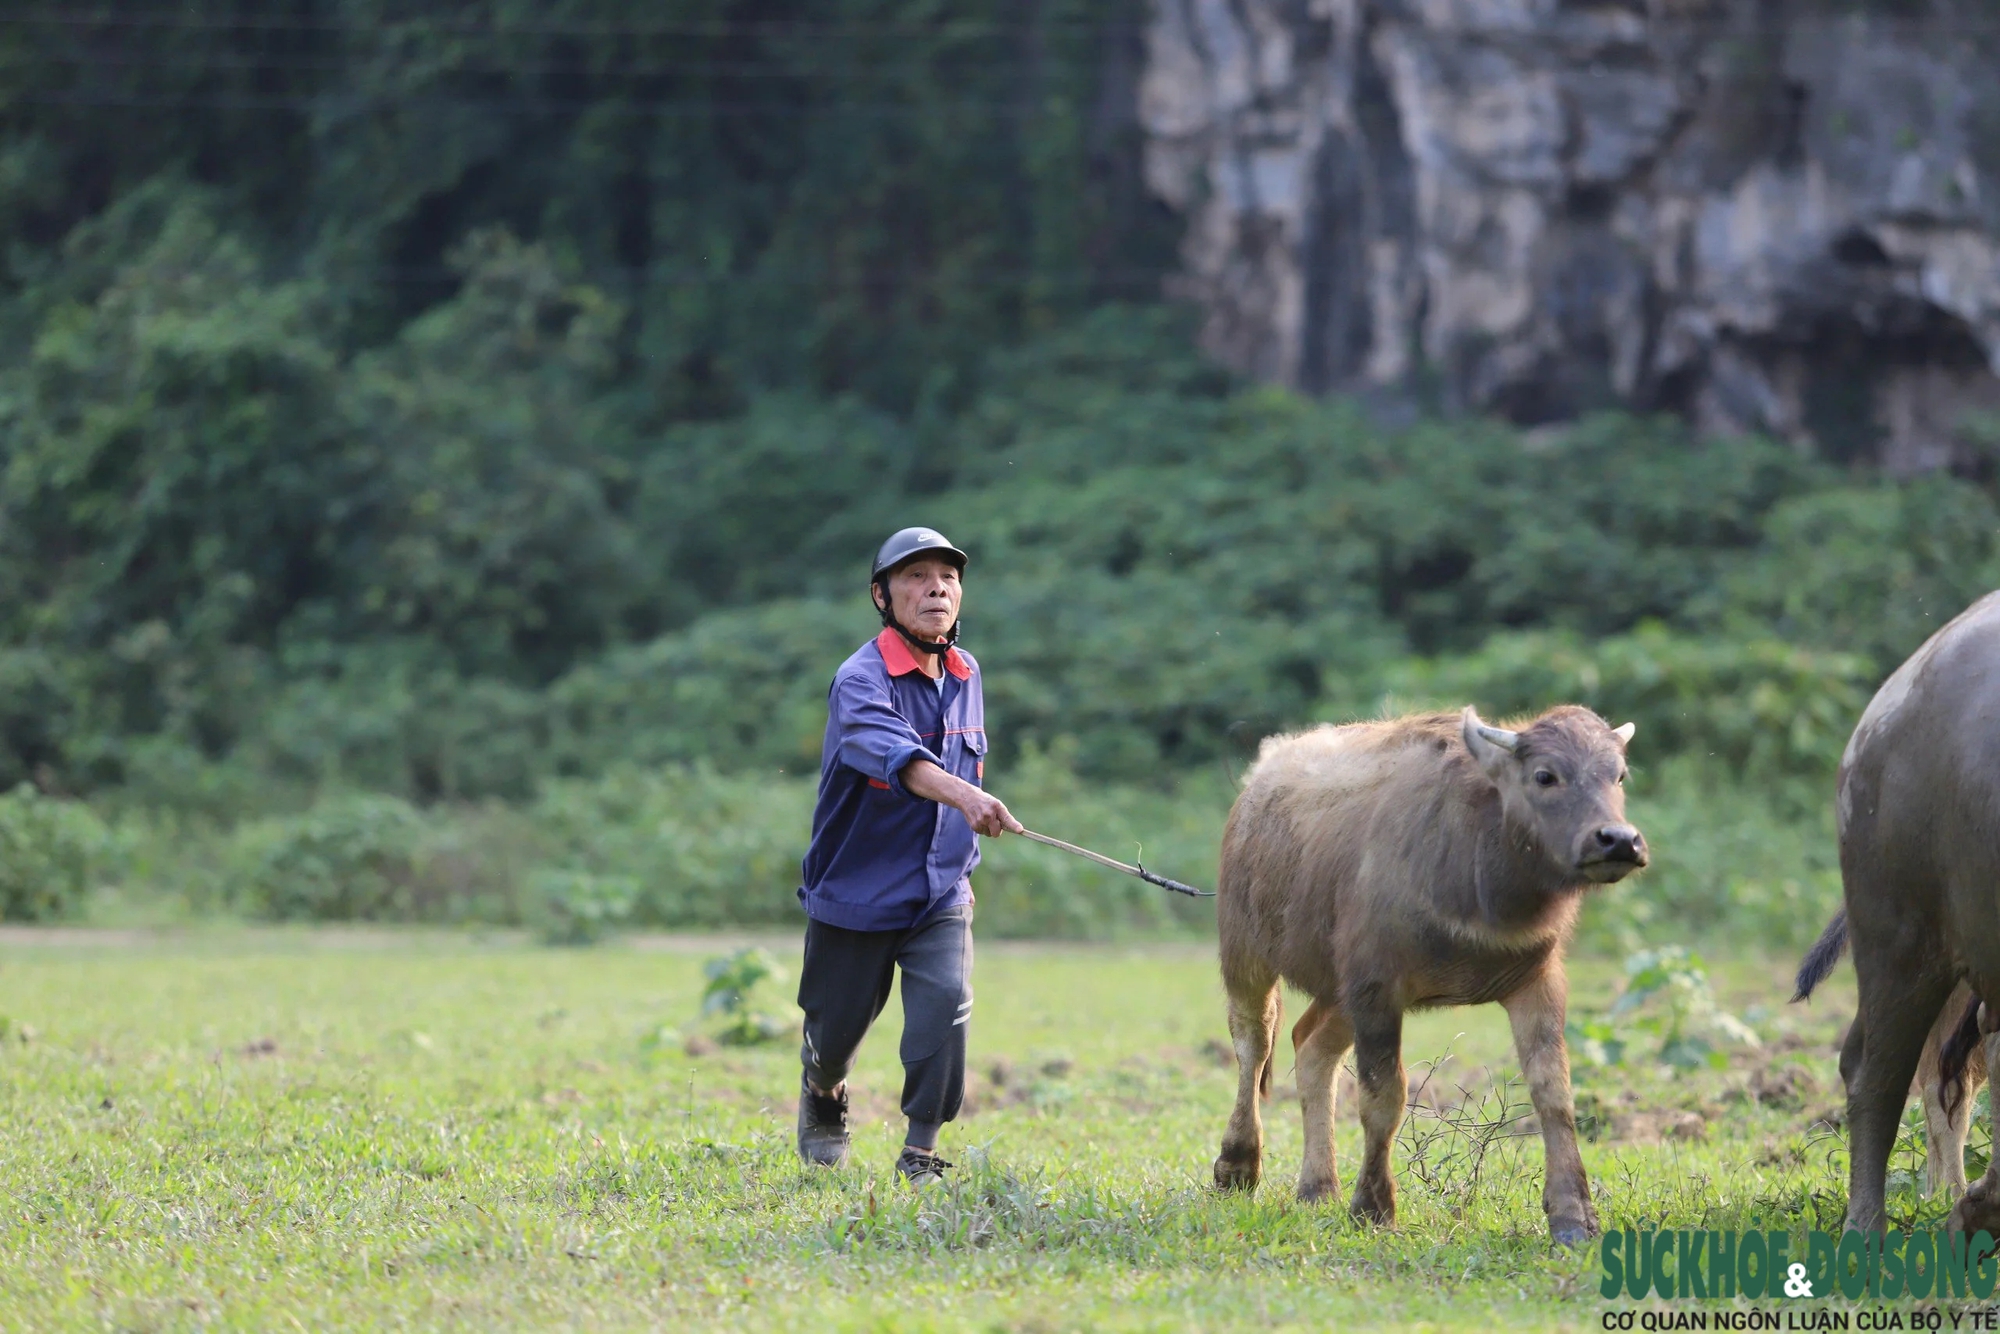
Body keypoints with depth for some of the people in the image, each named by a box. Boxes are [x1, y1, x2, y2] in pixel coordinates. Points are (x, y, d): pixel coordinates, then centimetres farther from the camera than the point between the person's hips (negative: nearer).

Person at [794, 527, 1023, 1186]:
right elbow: (892, 751, -41)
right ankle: (823, 1094, 46)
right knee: (837, 1025, 11)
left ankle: (920, 1154, -9)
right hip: (857, 887, -4)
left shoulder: (964, 674, 3)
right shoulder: (862, 680, -20)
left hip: (940, 892, 4)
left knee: (946, 1005, -18)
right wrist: (963, 795, -59)